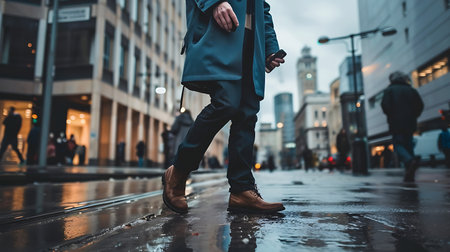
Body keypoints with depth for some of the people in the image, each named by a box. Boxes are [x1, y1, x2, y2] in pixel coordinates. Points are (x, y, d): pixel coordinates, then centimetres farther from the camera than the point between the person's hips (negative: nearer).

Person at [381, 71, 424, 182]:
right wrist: (413, 117, 15)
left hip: (396, 124, -4)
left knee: (398, 145, -3)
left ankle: (410, 161, -33)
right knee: (408, 145, 8)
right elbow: (420, 105, 6)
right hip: (410, 123, 5)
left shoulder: (389, 90, 1)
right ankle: (410, 175, 6)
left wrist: (390, 117, 5)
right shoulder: (411, 90, 12)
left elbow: (385, 105, -11)